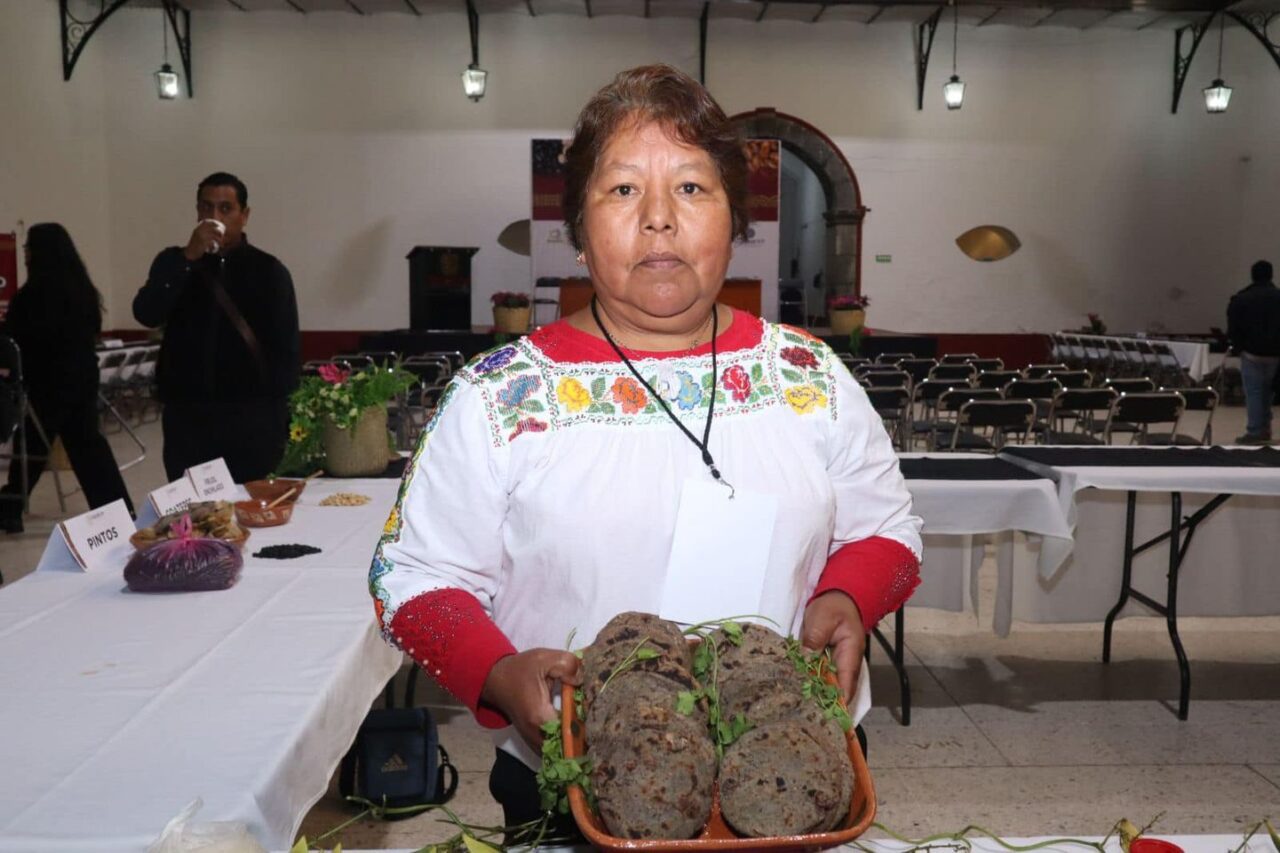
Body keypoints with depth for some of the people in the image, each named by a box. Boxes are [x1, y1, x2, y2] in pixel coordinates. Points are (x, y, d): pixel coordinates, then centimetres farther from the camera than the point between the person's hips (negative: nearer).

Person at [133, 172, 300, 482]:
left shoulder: (268, 270, 2)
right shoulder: (174, 262, 9)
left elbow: (285, 348, 1)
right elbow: (146, 315, -7)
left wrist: (278, 420, -5)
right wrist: (188, 258, -16)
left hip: (251, 416, -2)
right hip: (186, 414, 2)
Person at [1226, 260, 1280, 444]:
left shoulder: (1240, 299, -4)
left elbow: (1232, 329, -2)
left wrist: (1238, 346, 10)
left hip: (1252, 352, -3)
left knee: (1254, 392, -1)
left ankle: (1255, 432, -3)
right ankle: (1265, 428, 20)